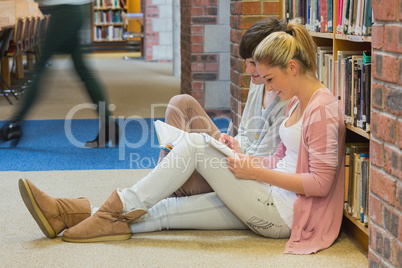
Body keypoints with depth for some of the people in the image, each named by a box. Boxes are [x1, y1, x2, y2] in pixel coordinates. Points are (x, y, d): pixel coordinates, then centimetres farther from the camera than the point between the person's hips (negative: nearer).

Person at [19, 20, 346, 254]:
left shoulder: (322, 109, -15)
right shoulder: (297, 102, 15)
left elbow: (320, 183, -20)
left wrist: (256, 173, -17)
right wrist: (242, 157, 7)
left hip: (285, 213, -9)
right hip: (273, 202, 9)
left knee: (196, 144, -15)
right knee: (165, 210, -2)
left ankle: (122, 207, -8)